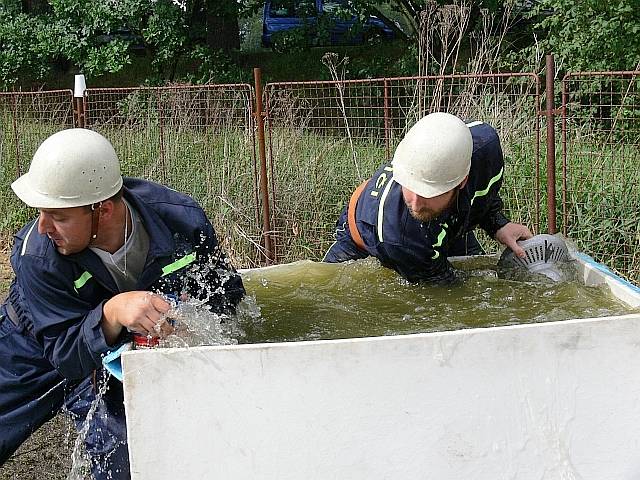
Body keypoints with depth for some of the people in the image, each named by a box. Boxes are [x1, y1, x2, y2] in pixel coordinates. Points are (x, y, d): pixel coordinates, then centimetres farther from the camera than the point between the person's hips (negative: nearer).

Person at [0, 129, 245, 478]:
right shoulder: (35, 255, -35)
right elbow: (64, 354, -34)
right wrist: (111, 313, -54)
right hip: (36, 349, 0)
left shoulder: (181, 220, -30)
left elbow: (227, 292, -13)